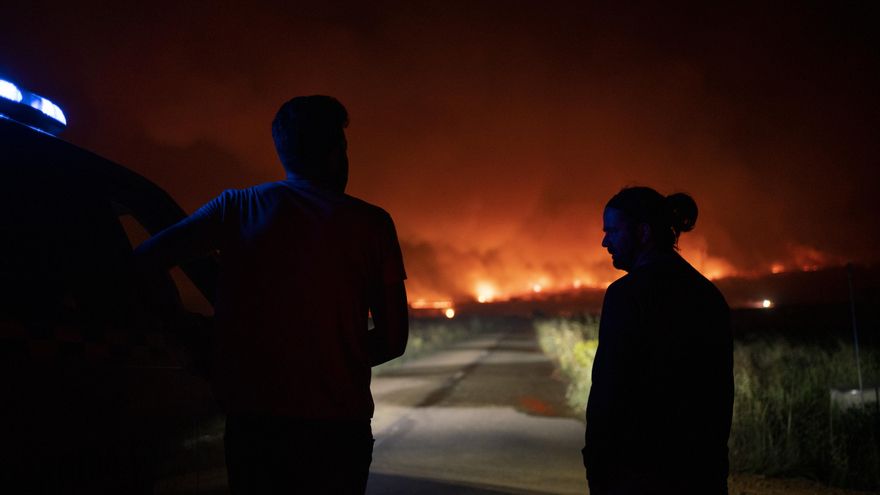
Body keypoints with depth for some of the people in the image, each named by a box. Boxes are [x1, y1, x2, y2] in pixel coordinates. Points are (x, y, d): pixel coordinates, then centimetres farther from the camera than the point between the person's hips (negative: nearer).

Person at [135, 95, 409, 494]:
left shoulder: (237, 207, 3)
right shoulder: (371, 222, 1)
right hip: (339, 424, -1)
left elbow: (145, 258, -3)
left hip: (253, 419, 1)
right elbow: (393, 339, 1)